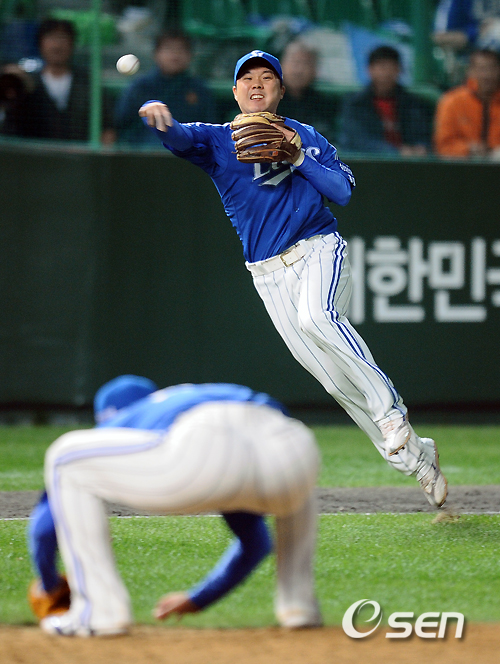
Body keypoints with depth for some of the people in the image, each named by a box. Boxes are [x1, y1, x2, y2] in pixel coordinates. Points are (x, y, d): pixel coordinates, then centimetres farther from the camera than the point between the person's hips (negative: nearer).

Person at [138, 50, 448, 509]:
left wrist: (299, 158, -11)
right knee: (336, 380, -2)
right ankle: (415, 455, 8)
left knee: (316, 316, -36)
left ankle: (389, 406, -27)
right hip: (269, 274, 2)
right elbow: (176, 136, -13)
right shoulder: (217, 140, 8)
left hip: (319, 250, -2)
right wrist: (156, 115, -35)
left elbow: (344, 192, 1)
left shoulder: (306, 137, 10)